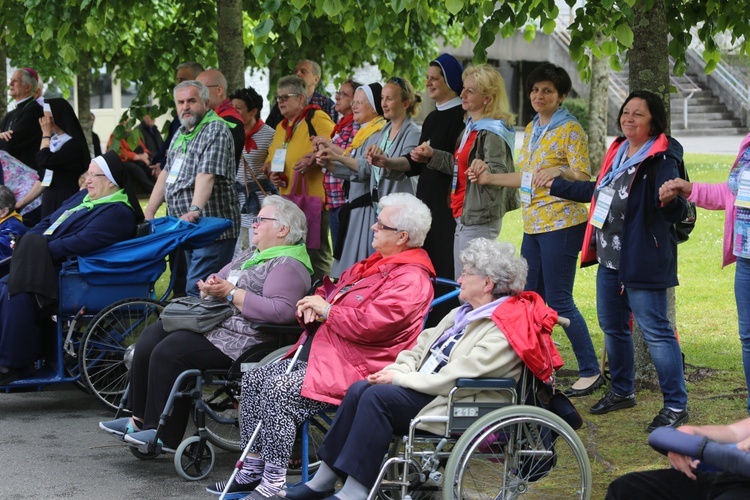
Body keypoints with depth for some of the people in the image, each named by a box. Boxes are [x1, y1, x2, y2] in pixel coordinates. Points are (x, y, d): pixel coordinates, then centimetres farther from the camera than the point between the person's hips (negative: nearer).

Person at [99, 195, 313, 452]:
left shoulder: (288, 266, -10)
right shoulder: (252, 255, 22)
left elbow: (281, 311, -25)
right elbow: (221, 280, 28)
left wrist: (231, 293, -19)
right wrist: (211, 285, 1)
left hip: (239, 338, -11)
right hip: (213, 321, 11)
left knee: (168, 352, -22)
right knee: (150, 338, -1)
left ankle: (164, 435, -15)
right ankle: (140, 419, 1)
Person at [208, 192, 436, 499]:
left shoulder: (410, 279, -15)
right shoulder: (373, 264, 20)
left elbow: (371, 323, -27)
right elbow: (332, 290, 30)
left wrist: (327, 312, -12)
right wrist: (312, 306, 6)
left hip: (351, 368, -11)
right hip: (316, 354, 11)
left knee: (277, 391, -26)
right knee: (253, 380, 5)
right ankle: (252, 471, 8)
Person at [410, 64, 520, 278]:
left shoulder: (492, 133, -16)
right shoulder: (472, 126, 15)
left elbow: (500, 173, -25)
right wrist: (432, 156, 22)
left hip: (480, 219, -10)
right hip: (464, 216, 10)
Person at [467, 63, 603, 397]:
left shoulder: (570, 129, -9)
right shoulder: (532, 129, 16)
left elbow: (584, 179, -15)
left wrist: (559, 171, -33)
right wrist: (489, 178, 18)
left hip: (561, 223, -9)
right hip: (533, 224, 9)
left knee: (559, 300, -9)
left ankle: (590, 371, 0)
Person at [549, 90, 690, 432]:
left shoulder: (661, 160, -15)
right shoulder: (618, 152, 11)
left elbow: (674, 212, -23)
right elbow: (600, 192, 27)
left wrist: (672, 200, -47)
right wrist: (557, 185, 37)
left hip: (642, 262, -9)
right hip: (610, 259, 9)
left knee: (656, 332, -7)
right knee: (612, 326, 19)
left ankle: (676, 406, 0)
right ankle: (622, 391, 36)